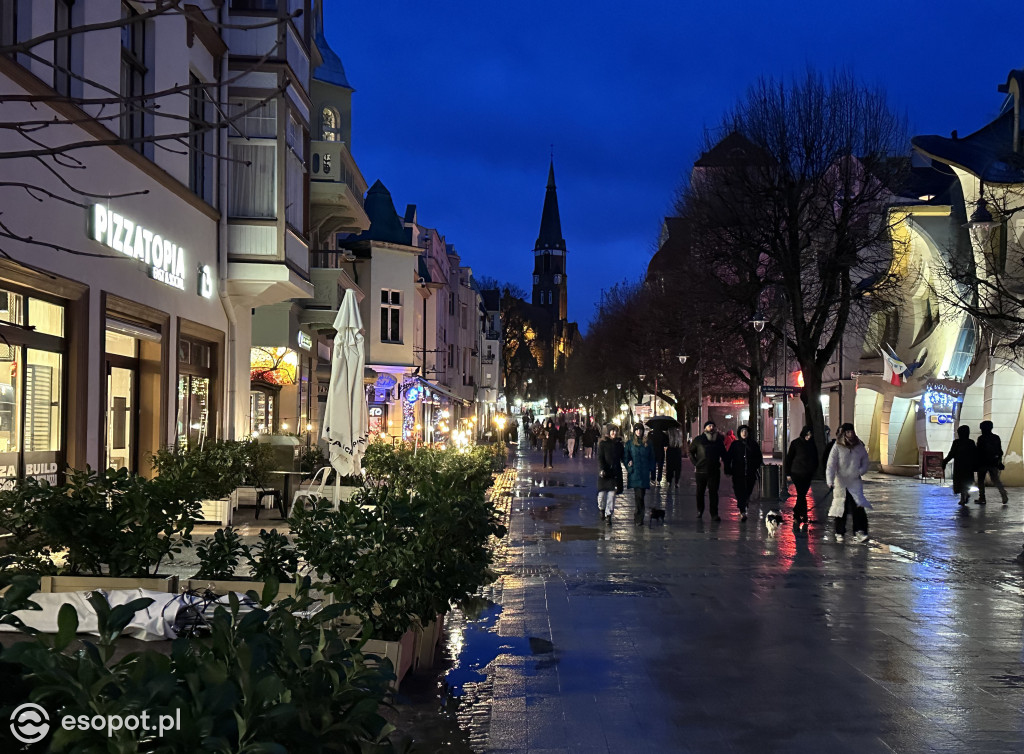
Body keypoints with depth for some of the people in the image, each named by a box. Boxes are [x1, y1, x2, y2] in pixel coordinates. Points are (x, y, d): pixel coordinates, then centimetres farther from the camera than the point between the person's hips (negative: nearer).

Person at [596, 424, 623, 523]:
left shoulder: (618, 444, 11)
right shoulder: (602, 443, 0)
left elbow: (622, 457, 19)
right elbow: (600, 458, -7)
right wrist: (601, 469, -19)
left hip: (615, 473, 3)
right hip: (604, 472, -3)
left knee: (612, 493, -2)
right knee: (602, 493, -2)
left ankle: (608, 515, 5)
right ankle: (602, 509, 27)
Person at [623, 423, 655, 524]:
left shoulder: (647, 443, 10)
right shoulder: (630, 443, 4)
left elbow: (651, 457, 14)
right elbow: (625, 456, 5)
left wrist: (650, 469, 4)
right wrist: (629, 469, -6)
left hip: (644, 473, 3)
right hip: (634, 473, -3)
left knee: (641, 494, 4)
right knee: (639, 495, -10)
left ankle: (638, 516, 15)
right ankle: (639, 517, -7)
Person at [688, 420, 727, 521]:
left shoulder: (718, 440, 7)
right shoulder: (698, 439, 2)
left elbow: (723, 454, 18)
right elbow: (691, 452, 10)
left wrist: (720, 462, 4)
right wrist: (695, 463, 0)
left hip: (714, 471, 0)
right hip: (701, 470, 0)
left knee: (713, 493, -5)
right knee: (700, 492, 11)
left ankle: (714, 514, -5)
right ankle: (699, 511, 28)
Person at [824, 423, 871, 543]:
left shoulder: (859, 447, 3)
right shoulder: (837, 447, -6)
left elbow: (865, 462, 14)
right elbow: (831, 465, -12)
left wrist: (860, 472, -5)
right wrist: (830, 481, -23)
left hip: (855, 482, 2)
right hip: (841, 483, -1)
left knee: (859, 506, -13)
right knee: (841, 507, 5)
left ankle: (859, 531, -12)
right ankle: (840, 533, 19)